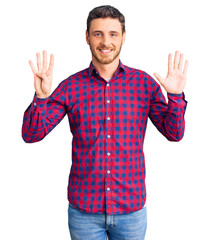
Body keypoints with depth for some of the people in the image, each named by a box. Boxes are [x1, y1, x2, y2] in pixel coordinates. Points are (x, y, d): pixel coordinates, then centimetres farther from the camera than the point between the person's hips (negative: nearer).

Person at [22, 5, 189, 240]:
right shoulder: (71, 86, -4)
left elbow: (174, 133, -1)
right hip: (83, 208, 0)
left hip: (131, 208, 1)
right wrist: (41, 97, -22)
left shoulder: (144, 83, -2)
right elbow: (31, 134, -5)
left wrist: (175, 96, -18)